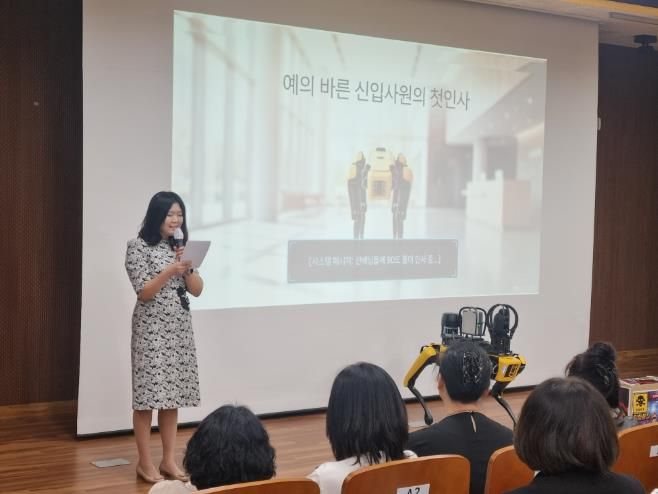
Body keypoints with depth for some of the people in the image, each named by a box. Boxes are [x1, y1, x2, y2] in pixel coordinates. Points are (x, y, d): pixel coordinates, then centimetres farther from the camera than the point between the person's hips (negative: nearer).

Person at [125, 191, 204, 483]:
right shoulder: (139, 246, -6)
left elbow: (197, 290, 8)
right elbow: (143, 292, -12)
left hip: (180, 327, 6)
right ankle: (145, 463, 4)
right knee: (147, 395, -3)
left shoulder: (181, 247, 12)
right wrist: (170, 270, -23)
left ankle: (169, 460, 15)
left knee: (173, 393, 8)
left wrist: (186, 267, -9)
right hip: (151, 328, -6)